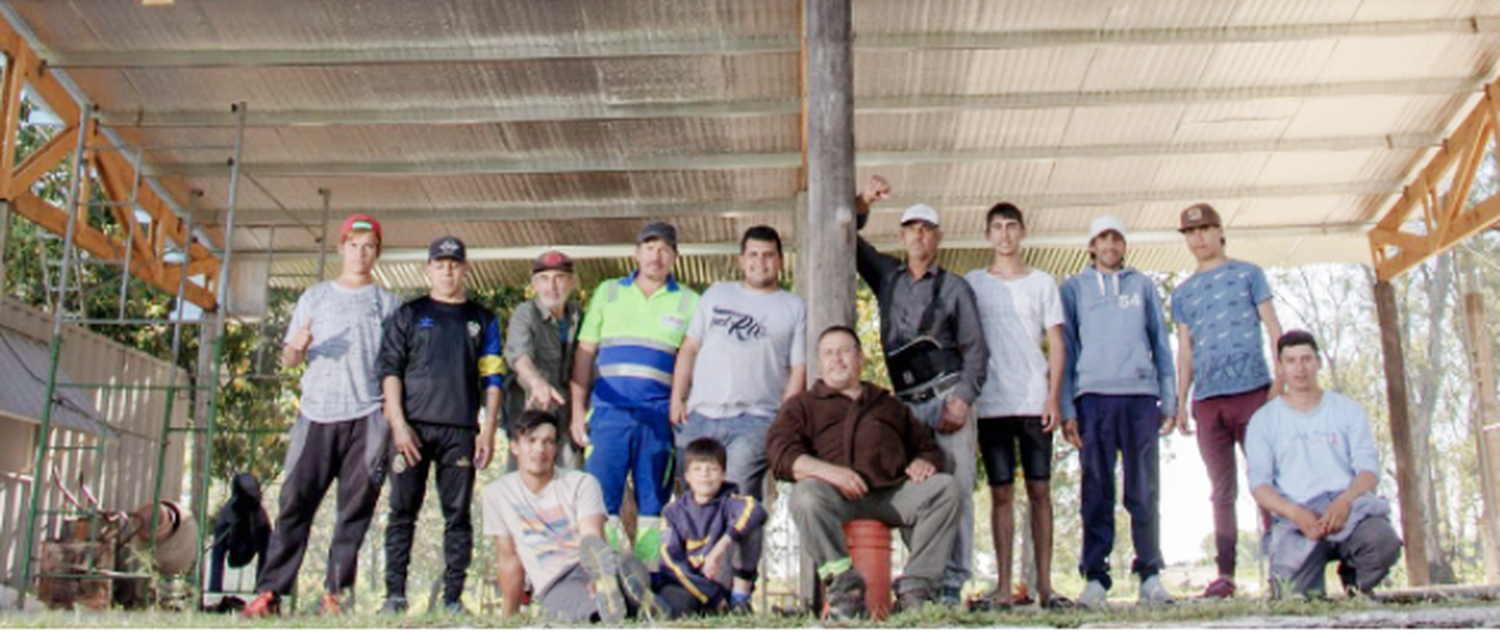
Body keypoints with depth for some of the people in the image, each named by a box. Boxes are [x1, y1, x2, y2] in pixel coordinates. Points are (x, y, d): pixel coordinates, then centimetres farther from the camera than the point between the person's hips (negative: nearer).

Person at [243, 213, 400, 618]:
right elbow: (287, 359, 16)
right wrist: (296, 347, -7)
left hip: (367, 418, -1)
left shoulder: (387, 304, 14)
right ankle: (269, 592, -3)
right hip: (316, 415, 1)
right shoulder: (314, 297, 18)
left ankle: (336, 593, 1)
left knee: (356, 510, -3)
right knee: (295, 503, -5)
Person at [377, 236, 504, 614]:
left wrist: (488, 430, 2)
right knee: (403, 511, -1)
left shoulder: (482, 320, 16)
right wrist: (398, 423, -7)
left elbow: (492, 379, 12)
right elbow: (390, 370, 5)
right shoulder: (408, 315, 12)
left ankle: (453, 597, 3)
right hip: (413, 426, -1)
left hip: (460, 430, 1)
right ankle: (394, 594, 3)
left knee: (458, 515, 0)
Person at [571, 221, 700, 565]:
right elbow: (584, 353, 14)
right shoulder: (608, 292, 14)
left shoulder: (688, 302, 11)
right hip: (608, 411, 0)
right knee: (600, 499, -5)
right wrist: (578, 409, 6)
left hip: (659, 417, 0)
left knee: (653, 504, 4)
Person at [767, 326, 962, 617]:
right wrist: (826, 470, -14)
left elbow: (927, 446, 32)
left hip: (892, 493, 3)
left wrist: (923, 461, 5)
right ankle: (843, 585, -31)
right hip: (836, 495, -3)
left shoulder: (889, 405, 35)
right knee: (806, 495, -36)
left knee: (946, 487, -22)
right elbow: (781, 452, 6)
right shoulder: (802, 405, 25)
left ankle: (915, 587, -26)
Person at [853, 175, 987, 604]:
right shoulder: (886, 275, 19)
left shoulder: (954, 287, 10)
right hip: (906, 403, 3)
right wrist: (864, 203, 3)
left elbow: (975, 349, 4)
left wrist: (963, 399, -9)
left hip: (948, 398, -2)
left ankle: (952, 584, -9)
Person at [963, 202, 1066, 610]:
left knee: (1039, 490, 2)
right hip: (991, 404, 0)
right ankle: (1003, 586, 2)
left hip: (1034, 402, 0)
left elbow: (1055, 344, 7)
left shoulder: (1042, 283, 10)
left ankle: (1044, 584, 6)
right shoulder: (972, 283, 10)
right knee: (1001, 493, 0)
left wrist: (1053, 397, -4)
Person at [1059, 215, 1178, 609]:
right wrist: (1066, 408, 1)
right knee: (1096, 492, -2)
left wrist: (1169, 399, 7)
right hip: (1093, 397, -1)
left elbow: (1161, 342, 16)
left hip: (1141, 396, 1)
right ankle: (1095, 577, 0)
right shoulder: (1074, 288, 15)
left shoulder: (1143, 285, 18)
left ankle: (1150, 573, 5)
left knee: (1144, 491, -1)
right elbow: (1065, 348, 10)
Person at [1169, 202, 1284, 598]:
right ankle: (1225, 575, 6)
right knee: (1222, 490, 5)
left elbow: (1273, 327, 5)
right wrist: (1180, 401, 8)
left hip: (1252, 389, -3)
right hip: (1208, 399, 3)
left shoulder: (1247, 274, 10)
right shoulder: (1183, 293, 18)